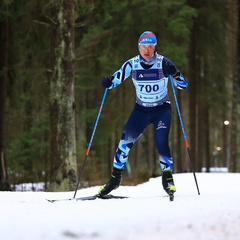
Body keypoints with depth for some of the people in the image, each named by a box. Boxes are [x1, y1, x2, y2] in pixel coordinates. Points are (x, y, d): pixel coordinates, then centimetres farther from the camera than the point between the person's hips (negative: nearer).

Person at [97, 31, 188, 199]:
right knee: (126, 140, -6)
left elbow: (183, 85, -14)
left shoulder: (163, 63, -14)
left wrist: (174, 74, -33)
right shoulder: (132, 64, -8)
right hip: (141, 109, 2)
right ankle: (116, 177, 8)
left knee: (161, 142, -21)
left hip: (162, 109, -2)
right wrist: (108, 83, -21)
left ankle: (168, 178, -7)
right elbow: (116, 80, 2)